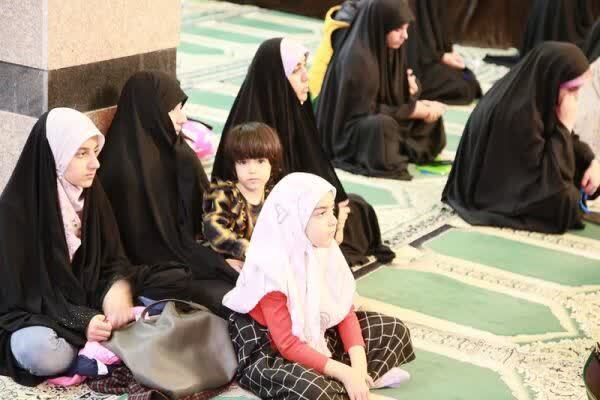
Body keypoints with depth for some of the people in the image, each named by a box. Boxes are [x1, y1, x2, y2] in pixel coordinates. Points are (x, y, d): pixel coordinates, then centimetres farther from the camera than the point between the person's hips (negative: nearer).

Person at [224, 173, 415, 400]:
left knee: (394, 331, 4)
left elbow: (346, 311, -3)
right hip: (269, 351, -8)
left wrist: (359, 366, -17)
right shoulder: (271, 268, -28)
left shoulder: (325, 249, -7)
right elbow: (287, 344, -28)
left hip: (314, 334, 8)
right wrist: (344, 372, -29)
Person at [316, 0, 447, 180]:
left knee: (431, 112, 6)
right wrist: (413, 110, -17)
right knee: (382, 124, -37)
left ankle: (401, 149, -6)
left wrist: (409, 89, -11)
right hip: (349, 133, -9)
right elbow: (365, 111, -23)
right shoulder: (357, 58, -25)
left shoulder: (390, 49, 0)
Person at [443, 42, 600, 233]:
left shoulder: (528, 91, -7)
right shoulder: (519, 114, -34)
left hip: (506, 178, 9)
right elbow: (547, 175, -27)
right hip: (494, 193, -9)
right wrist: (565, 124, -25)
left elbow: (567, 140, 8)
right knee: (563, 199, -21)